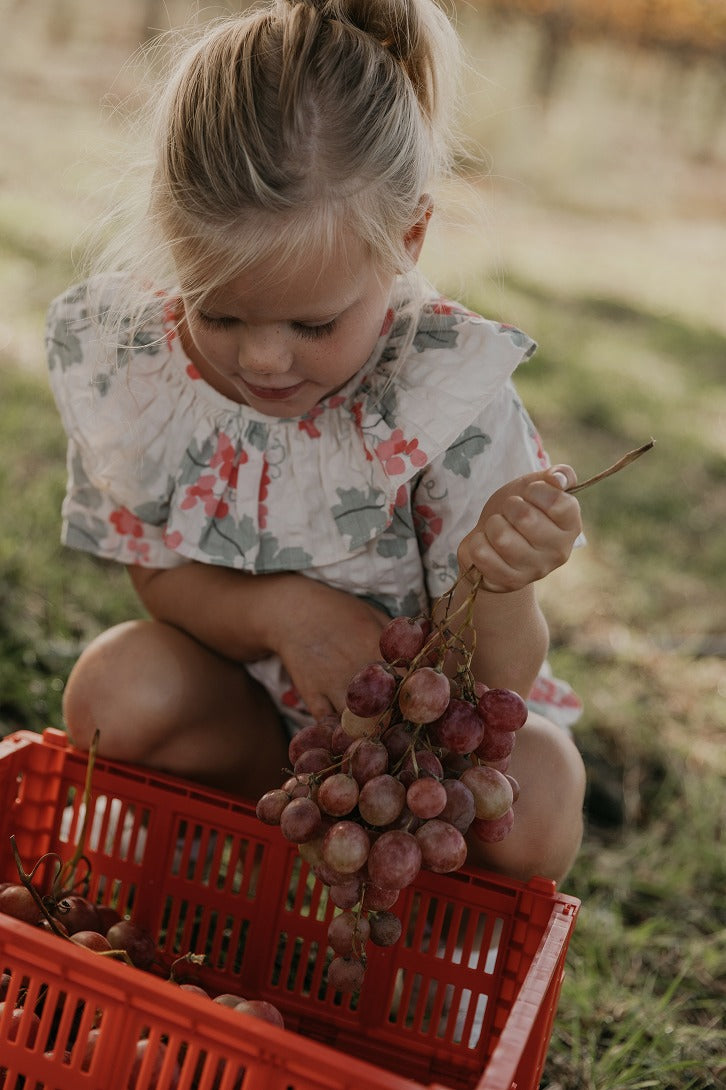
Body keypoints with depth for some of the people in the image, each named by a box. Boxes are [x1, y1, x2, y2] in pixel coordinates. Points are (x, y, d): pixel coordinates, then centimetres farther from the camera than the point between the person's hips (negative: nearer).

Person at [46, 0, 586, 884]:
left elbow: (496, 685, -21)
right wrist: (279, 608, -31)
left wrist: (495, 587, -46)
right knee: (119, 688, -27)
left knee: (531, 812, -29)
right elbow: (159, 577, -9)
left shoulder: (449, 390, -27)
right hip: (248, 705, 2)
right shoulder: (126, 356, -19)